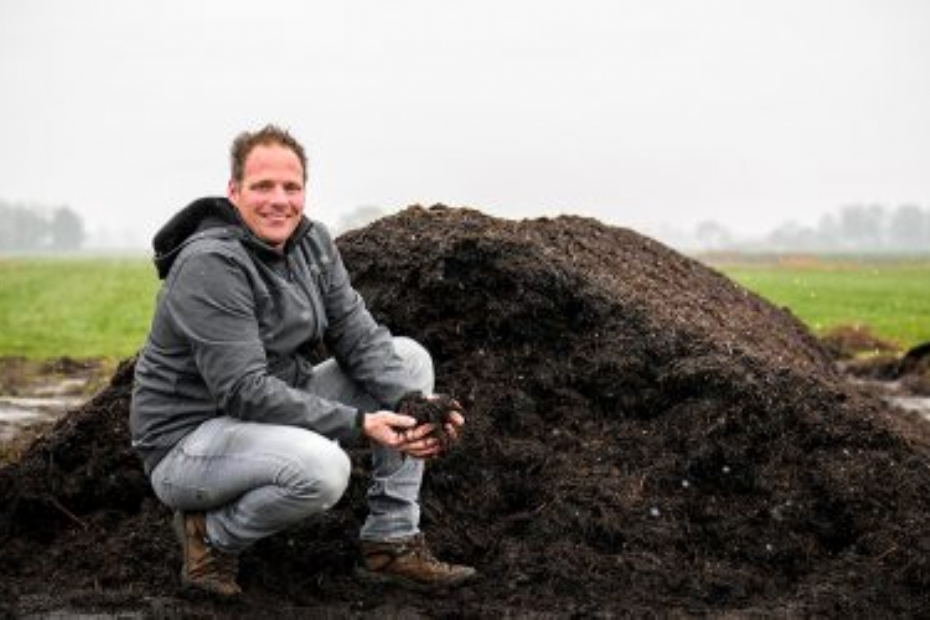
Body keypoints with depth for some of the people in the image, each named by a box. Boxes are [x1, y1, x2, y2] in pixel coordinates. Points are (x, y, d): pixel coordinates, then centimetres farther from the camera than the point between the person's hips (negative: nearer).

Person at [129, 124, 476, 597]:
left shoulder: (312, 243, 2)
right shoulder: (208, 264, -22)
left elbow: (359, 336, -1)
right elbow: (245, 392, -27)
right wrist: (358, 424, -30)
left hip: (277, 412, 9)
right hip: (189, 441, -8)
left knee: (409, 358, 0)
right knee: (322, 465, -37)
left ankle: (392, 543, 0)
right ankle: (213, 536, -6)